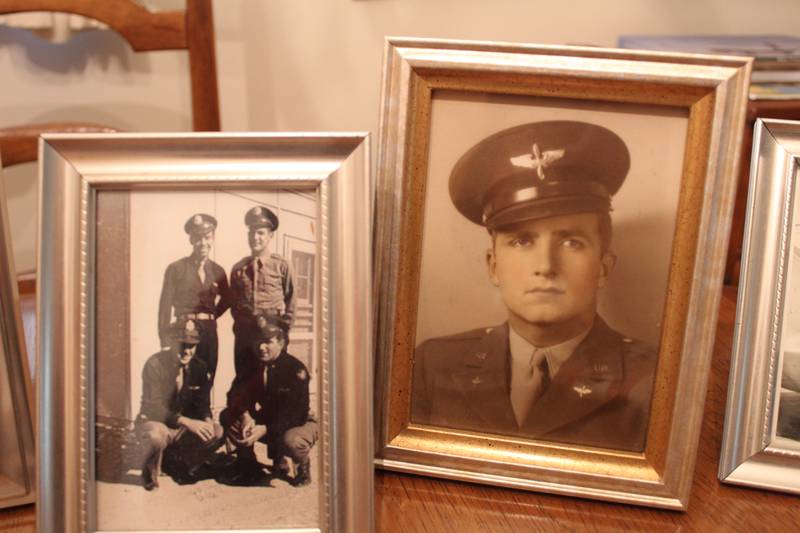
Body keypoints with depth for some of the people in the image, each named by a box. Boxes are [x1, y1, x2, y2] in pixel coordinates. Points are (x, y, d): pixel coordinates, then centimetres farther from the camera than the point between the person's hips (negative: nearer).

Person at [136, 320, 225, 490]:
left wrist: (206, 419, -20)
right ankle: (150, 473, -6)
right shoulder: (155, 364, -17)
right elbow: (153, 407, -23)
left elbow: (202, 402, 6)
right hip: (154, 422, -5)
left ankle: (182, 463, 7)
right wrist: (187, 422, -35)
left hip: (184, 426, 5)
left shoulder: (199, 367, -1)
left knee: (217, 432, -19)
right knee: (156, 435, -40)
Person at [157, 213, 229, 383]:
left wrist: (211, 317, 10)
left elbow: (225, 300, 25)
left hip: (209, 333, 4)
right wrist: (165, 344, -10)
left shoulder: (218, 271, 8)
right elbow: (165, 306, -5)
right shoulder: (176, 268, -3)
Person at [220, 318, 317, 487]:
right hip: (268, 420, 5)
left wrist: (265, 429, -37)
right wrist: (245, 416, -29)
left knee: (291, 441, -40)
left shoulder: (296, 369, -22)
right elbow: (236, 394, -8)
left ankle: (303, 466, -3)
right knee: (227, 417, -13)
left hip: (299, 423, -5)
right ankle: (248, 464, 7)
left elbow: (296, 414, -26)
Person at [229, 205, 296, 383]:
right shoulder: (238, 268, 9)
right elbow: (233, 303, 15)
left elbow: (290, 302, 1)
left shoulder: (281, 266, 1)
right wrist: (240, 327, 5)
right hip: (244, 336, 3)